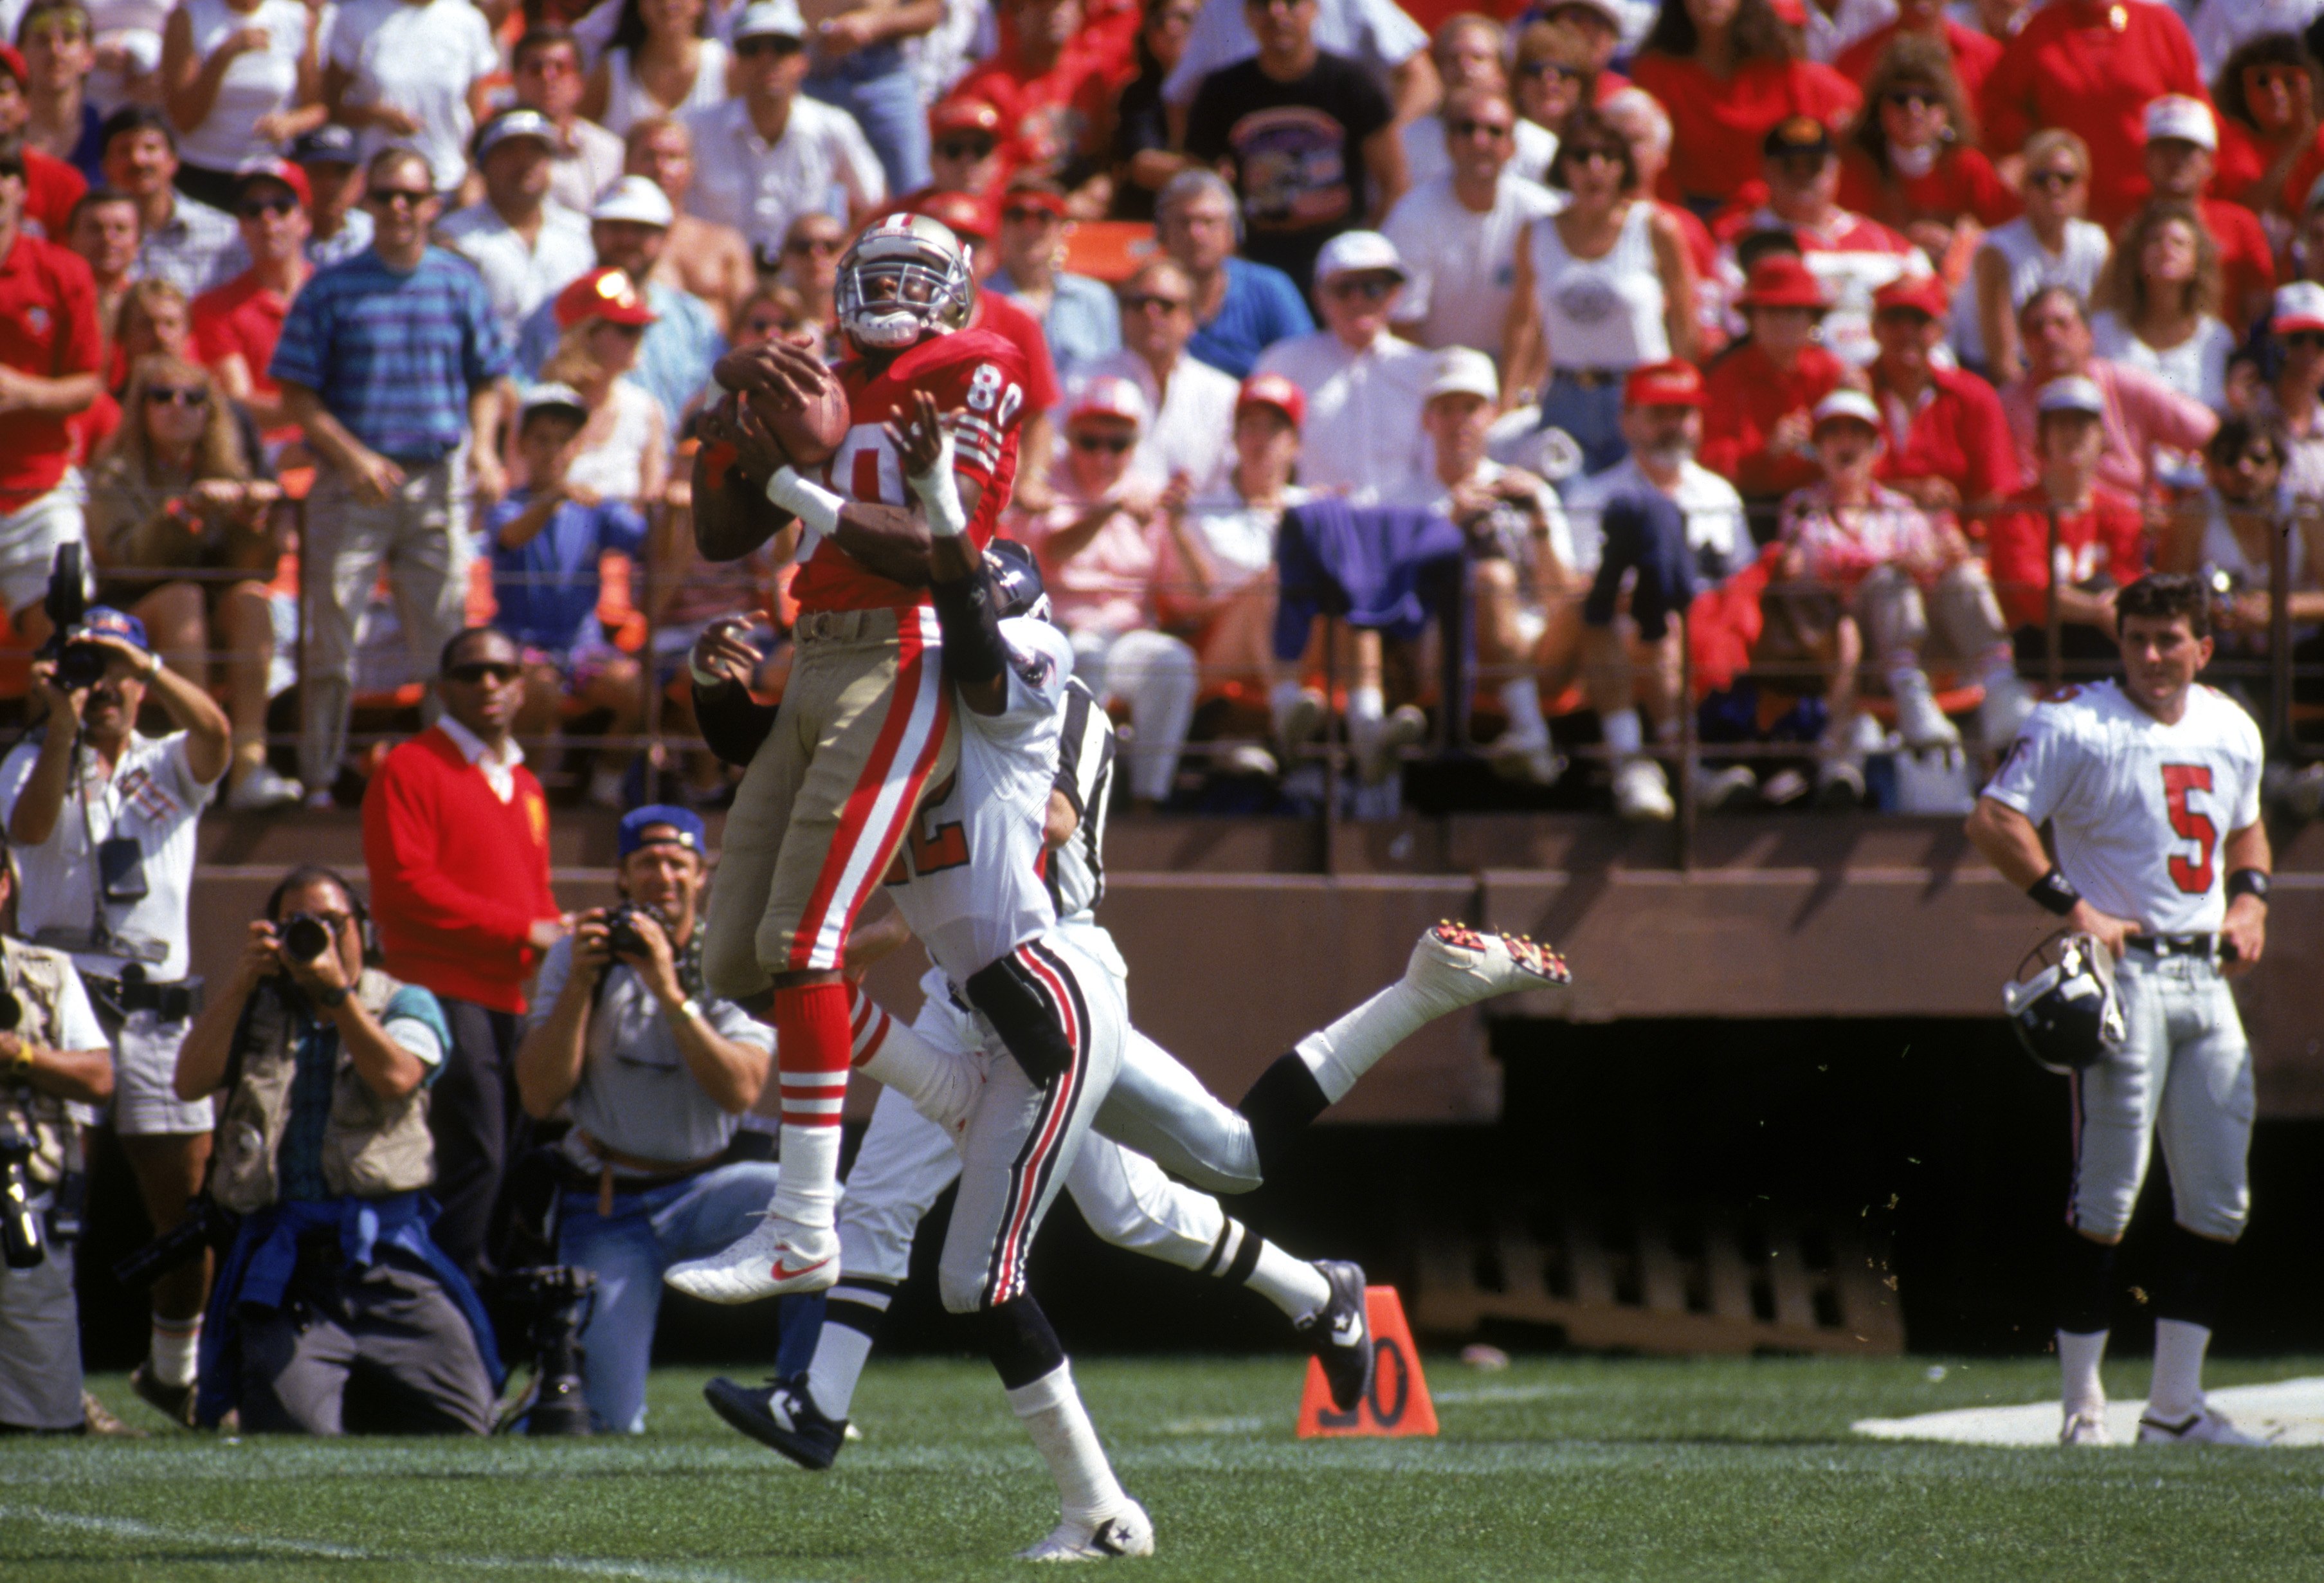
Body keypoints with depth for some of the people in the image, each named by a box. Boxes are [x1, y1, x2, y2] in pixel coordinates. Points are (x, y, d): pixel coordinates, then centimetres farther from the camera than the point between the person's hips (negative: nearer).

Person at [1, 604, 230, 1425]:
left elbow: (215, 733, -9)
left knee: (192, 1198, 3)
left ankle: (175, 1370, 19)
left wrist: (146, 665, -25)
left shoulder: (169, 767, 13)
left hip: (157, 1009, 3)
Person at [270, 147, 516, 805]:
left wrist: (482, 447, -5)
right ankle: (317, 779, 2)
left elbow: (487, 381, 13)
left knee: (444, 637, 3)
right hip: (354, 482, -2)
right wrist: (353, 456, -13)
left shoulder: (459, 285, 7)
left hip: (438, 481, 2)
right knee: (333, 638, -3)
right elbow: (298, 393, 0)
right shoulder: (333, 290, 0)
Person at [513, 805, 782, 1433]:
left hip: (703, 1190, 1)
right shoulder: (578, 957, -1)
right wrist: (580, 984, -19)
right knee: (611, 1422, -12)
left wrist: (669, 991, -25)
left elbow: (740, 1092, -17)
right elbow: (539, 1098, -10)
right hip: (607, 1210, -1)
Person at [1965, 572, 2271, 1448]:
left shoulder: (2232, 729, 13)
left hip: (2206, 974, 7)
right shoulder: (2076, 725, -8)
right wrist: (2074, 908, -21)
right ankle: (2082, 1401, 0)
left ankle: (2176, 1404, 12)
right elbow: (1993, 821, -14)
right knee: (2106, 1194, -7)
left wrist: (2250, 898, 9)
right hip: (2121, 972, -7)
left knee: (2219, 1199, 6)